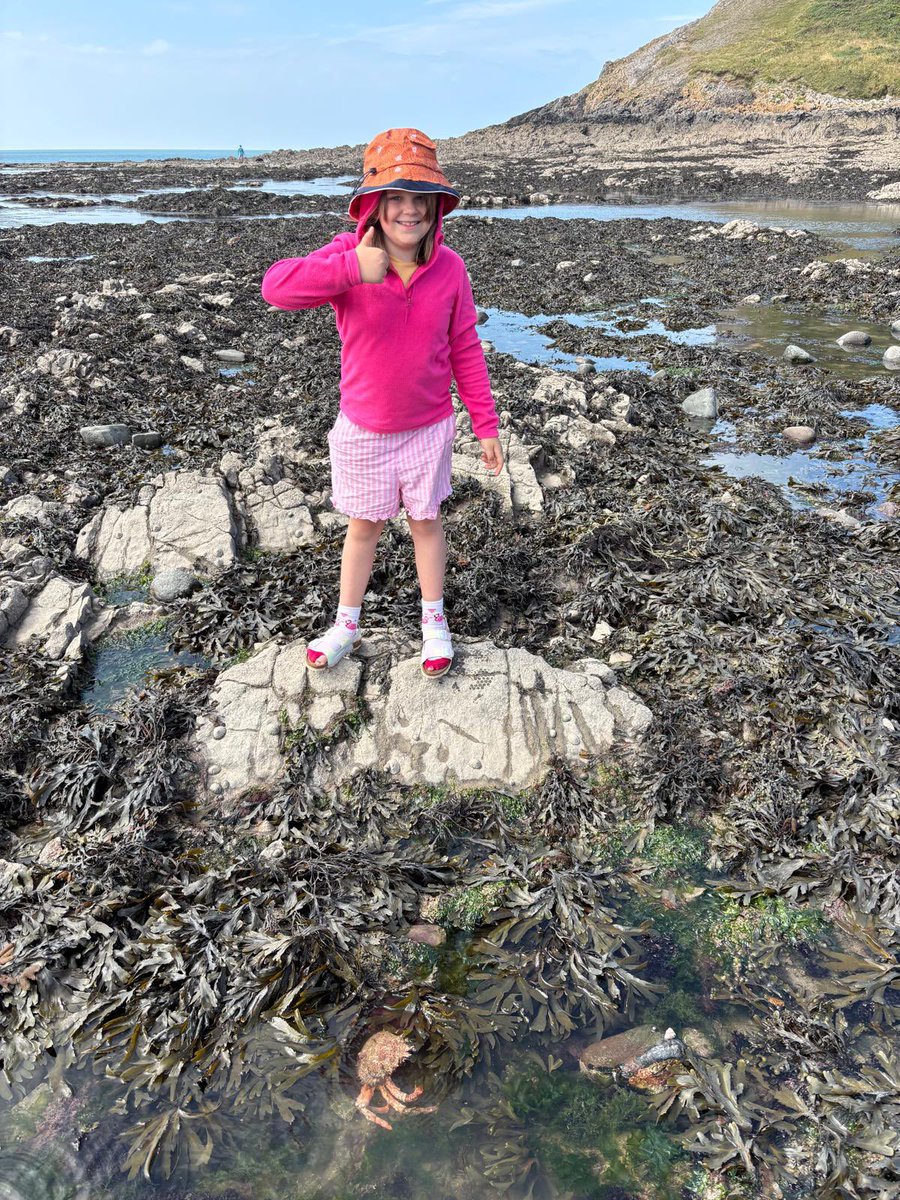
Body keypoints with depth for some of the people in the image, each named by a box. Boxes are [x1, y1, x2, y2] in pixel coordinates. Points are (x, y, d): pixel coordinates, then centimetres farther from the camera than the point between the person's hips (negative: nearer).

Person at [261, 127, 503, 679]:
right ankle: (346, 624, 35)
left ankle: (434, 620, 37)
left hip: (428, 428, 1)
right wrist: (352, 270, -41)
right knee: (364, 528, 15)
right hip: (363, 430, -1)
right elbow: (276, 287, -29)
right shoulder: (348, 256, -15)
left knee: (427, 523, 16)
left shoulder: (448, 267, -9)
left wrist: (486, 424, -1)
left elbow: (465, 350, -2)